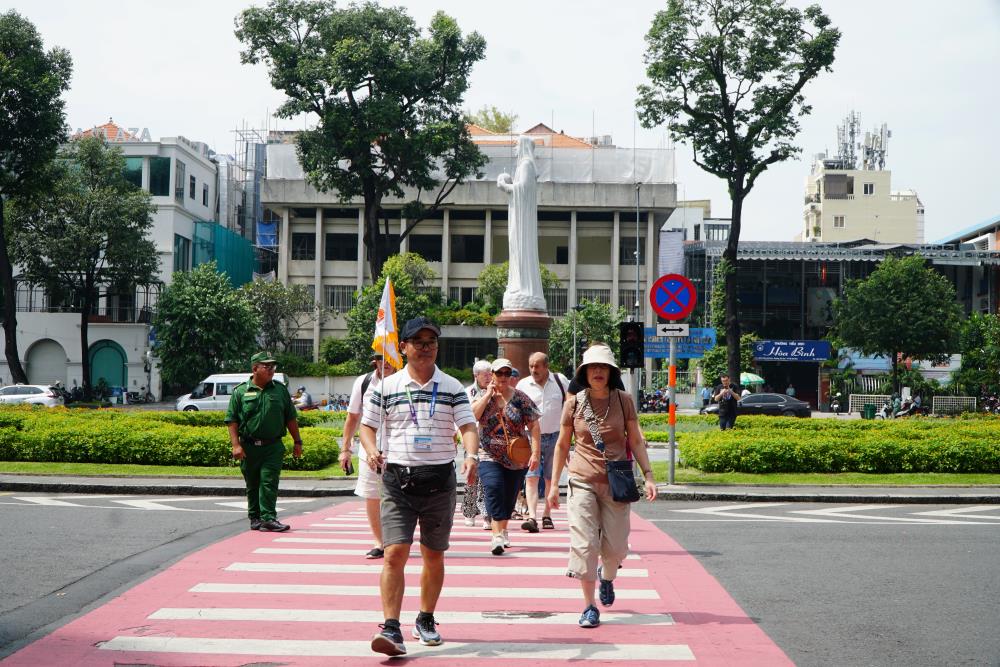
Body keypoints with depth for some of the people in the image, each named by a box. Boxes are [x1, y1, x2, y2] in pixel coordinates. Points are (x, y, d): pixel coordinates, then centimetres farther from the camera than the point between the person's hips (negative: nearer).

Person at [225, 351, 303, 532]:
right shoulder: (240, 391, 3)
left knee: (269, 481, -10)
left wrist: (297, 441, 11)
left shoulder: (280, 390, 10)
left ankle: (268, 518, -11)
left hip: (273, 446, 0)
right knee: (252, 484, 8)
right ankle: (255, 518, 19)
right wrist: (235, 445, -9)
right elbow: (232, 420, 0)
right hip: (249, 447, 0)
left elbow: (290, 418, 14)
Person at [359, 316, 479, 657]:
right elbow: (367, 425, 10)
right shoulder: (386, 387, 5)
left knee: (434, 555, 12)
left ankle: (426, 620, 29)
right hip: (397, 480, -1)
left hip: (440, 480, 1)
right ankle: (391, 629, -13)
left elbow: (468, 426, -3)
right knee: (395, 554, -12)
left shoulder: (452, 387, 4)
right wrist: (371, 450, -11)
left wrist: (471, 454, -23)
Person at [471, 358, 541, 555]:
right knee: (494, 490, -21)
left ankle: (502, 532, 30)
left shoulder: (521, 398, 1)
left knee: (509, 497, 9)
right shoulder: (483, 397, 3)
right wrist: (489, 394, -13)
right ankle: (497, 536, -25)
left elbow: (533, 426, -2)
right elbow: (472, 415, -15)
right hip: (490, 457, -1)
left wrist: (536, 452, -10)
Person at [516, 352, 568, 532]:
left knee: (551, 478, 9)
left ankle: (547, 515, 21)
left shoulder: (561, 381, 1)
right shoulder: (523, 385, 0)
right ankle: (532, 517, -19)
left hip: (555, 437, 1)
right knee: (531, 477, -12)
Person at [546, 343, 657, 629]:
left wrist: (648, 475, -4)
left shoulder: (623, 400, 0)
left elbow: (636, 440, 5)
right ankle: (589, 606, 5)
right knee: (584, 544, -6)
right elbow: (562, 445, 8)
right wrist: (554, 483, 6)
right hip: (583, 482, -1)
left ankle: (606, 576, 39)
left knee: (615, 547, 4)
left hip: (616, 482, 1)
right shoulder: (574, 402, 0)